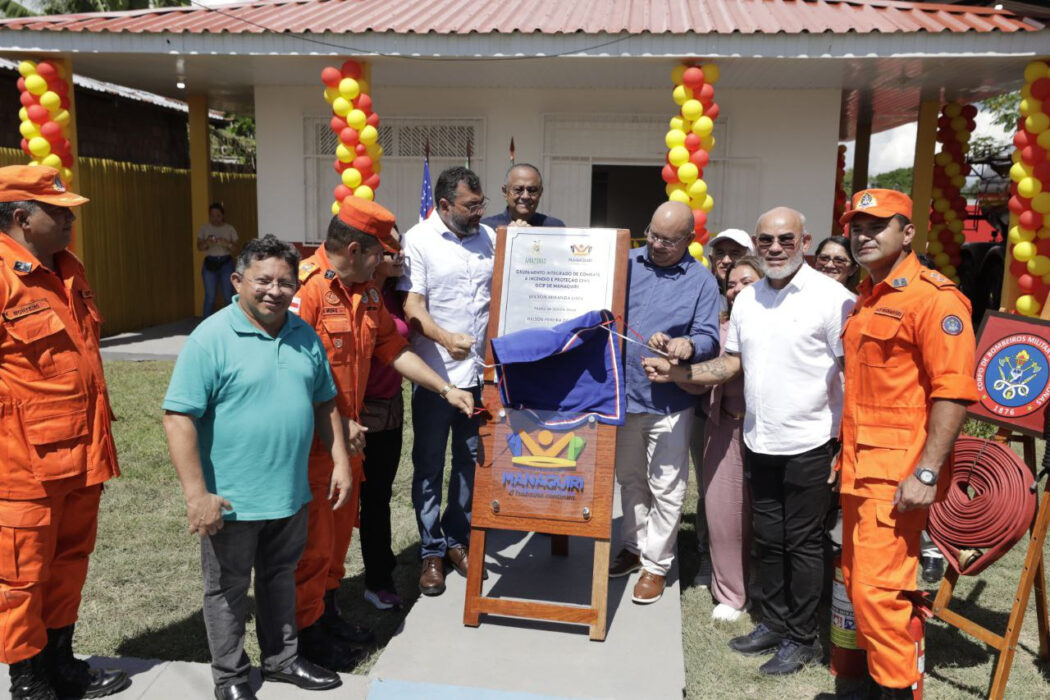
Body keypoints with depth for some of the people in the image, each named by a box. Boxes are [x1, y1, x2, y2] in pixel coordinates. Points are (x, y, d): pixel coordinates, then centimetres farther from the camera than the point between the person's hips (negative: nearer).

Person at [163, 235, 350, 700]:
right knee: (228, 590, 13)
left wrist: (341, 462, 8)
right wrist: (196, 495, -22)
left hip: (291, 493, 6)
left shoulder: (305, 336, 3)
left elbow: (325, 403, 13)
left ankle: (282, 658, 41)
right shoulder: (211, 339, -16)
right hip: (232, 501, -5)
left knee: (280, 578, 22)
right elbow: (178, 417, -19)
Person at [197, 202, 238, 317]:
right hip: (210, 263, 0)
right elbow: (199, 247, 0)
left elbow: (235, 247, 0)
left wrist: (227, 244, -21)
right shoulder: (204, 228, 5)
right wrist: (206, 243, -22)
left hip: (226, 263, 0)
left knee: (228, 296, -3)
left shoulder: (230, 229, 4)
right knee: (210, 297, -2)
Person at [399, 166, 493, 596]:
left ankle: (458, 539, 31)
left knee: (471, 460, 14)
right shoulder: (418, 241, -6)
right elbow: (412, 306, -13)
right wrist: (445, 338, -30)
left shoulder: (488, 238, 8)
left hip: (480, 371, 4)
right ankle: (431, 552, 20)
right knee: (429, 465, 6)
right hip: (435, 373, -4)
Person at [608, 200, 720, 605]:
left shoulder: (701, 280, -3)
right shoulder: (627, 264, 5)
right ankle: (634, 546, 37)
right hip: (624, 393, 4)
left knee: (666, 488, 5)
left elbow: (709, 339, -10)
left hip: (669, 401, -3)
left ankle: (655, 564, 20)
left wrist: (688, 346, -30)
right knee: (630, 478, 19)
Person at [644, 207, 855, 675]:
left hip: (808, 442, -6)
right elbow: (731, 363, 13)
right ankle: (774, 623, 34)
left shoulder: (830, 297, -11)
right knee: (767, 539, 17)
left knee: (802, 543, 6)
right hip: (759, 441, 6)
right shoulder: (747, 299, 8)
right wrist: (676, 373, 1)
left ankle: (802, 638, 23)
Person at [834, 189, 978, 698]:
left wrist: (927, 473, -21)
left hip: (898, 474, -9)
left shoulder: (933, 297, -11)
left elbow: (953, 389, -18)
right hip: (860, 468, 9)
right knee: (857, 581, 14)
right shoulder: (866, 299, 16)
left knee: (877, 590, -8)